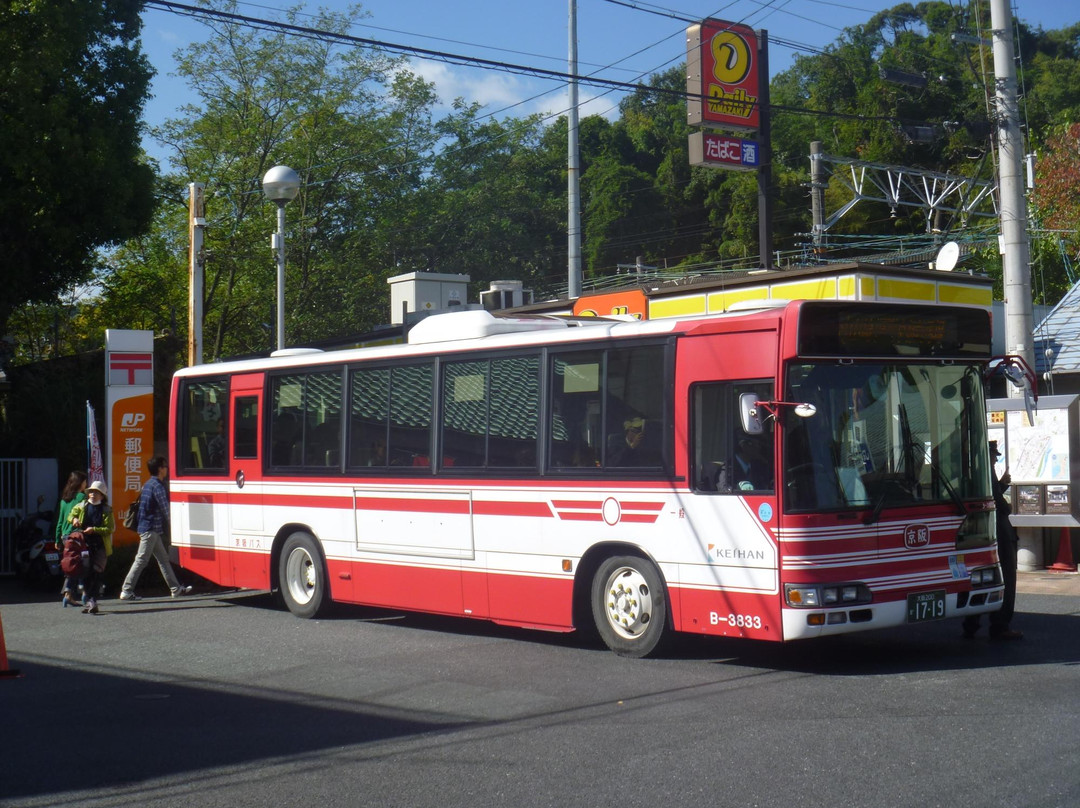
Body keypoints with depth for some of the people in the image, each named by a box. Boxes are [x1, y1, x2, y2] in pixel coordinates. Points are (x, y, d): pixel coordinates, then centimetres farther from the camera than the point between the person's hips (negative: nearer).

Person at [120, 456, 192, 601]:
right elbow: (165, 509, -13)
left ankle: (175, 588, 18)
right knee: (141, 560, -8)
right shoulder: (158, 486, -15)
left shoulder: (148, 484, 14)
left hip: (146, 527, 10)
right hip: (151, 529, -10)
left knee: (163, 558, 13)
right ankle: (126, 591, -7)